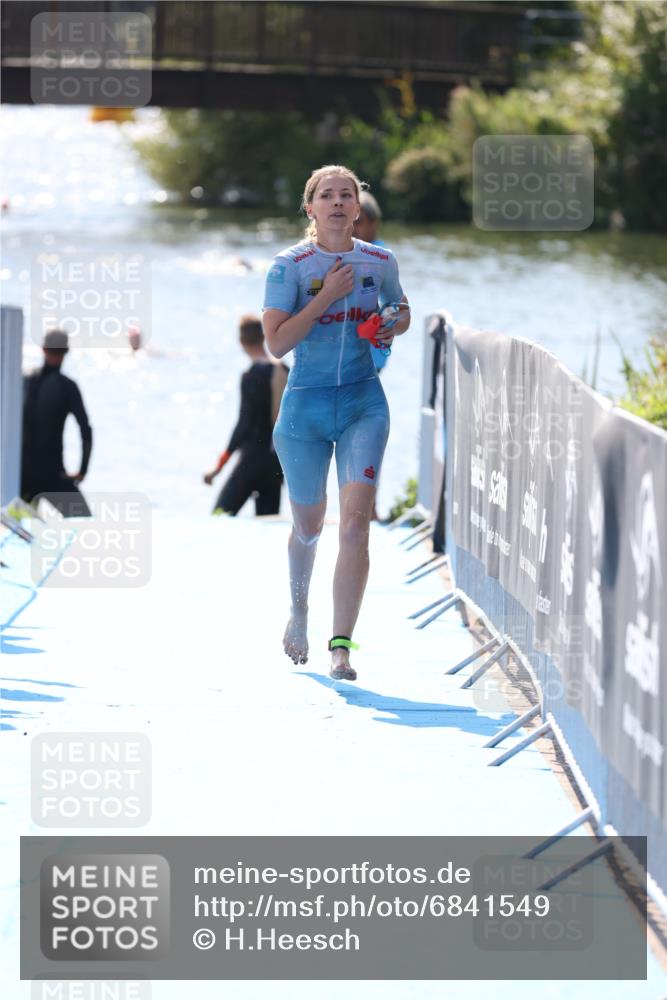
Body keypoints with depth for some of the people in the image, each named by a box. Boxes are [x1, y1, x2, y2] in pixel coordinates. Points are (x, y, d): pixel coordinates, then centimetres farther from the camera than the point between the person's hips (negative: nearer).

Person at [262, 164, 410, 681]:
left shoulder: (380, 262, 3)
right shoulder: (290, 265, -6)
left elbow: (401, 311, 21)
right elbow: (276, 342, -14)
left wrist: (393, 328, -2)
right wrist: (326, 296, -19)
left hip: (363, 402, 1)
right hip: (305, 405, -1)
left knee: (355, 521, -16)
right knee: (309, 526, 14)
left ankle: (342, 645, -15)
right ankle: (299, 611, 44)